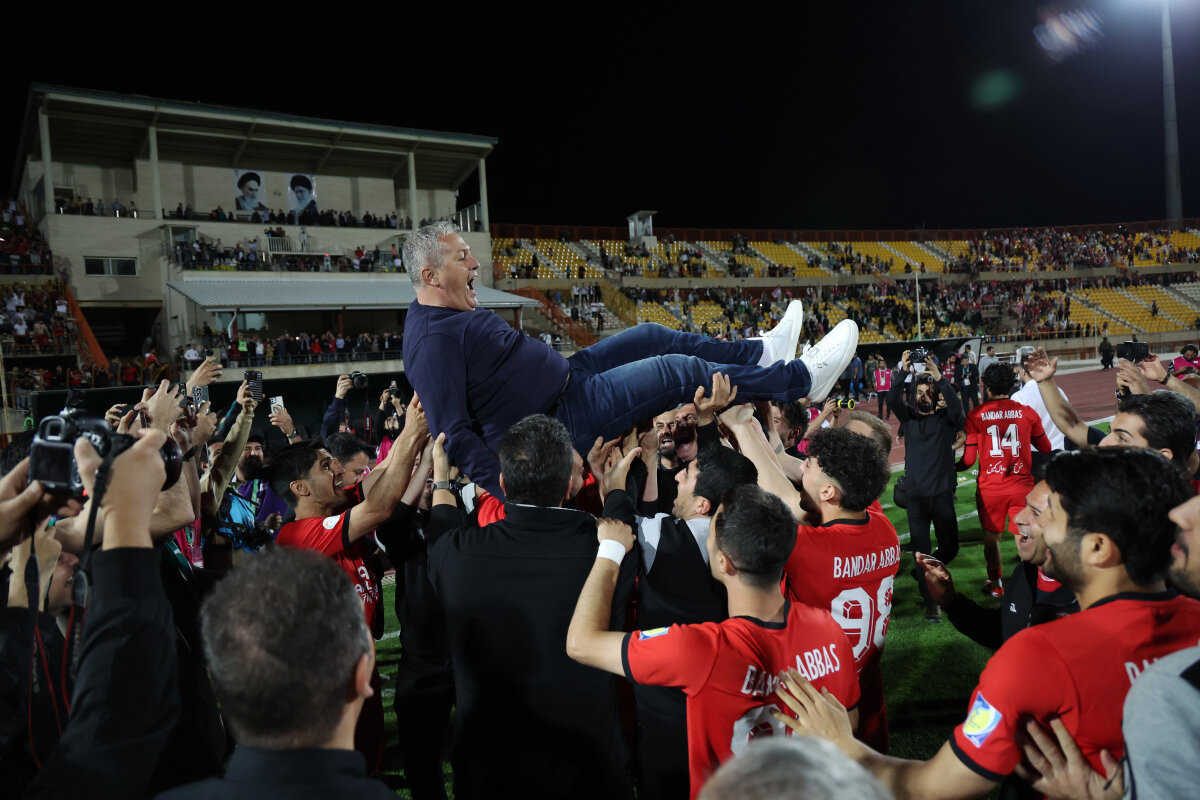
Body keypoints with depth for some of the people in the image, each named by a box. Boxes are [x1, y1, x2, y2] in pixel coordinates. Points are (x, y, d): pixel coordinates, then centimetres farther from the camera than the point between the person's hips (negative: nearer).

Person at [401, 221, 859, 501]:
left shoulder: (452, 314, 8)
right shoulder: (434, 339, -23)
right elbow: (454, 431, -27)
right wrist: (507, 492, -30)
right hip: (562, 423, -10)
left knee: (652, 337, 14)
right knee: (682, 371, -8)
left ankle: (761, 354, 29)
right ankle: (799, 378, 9)